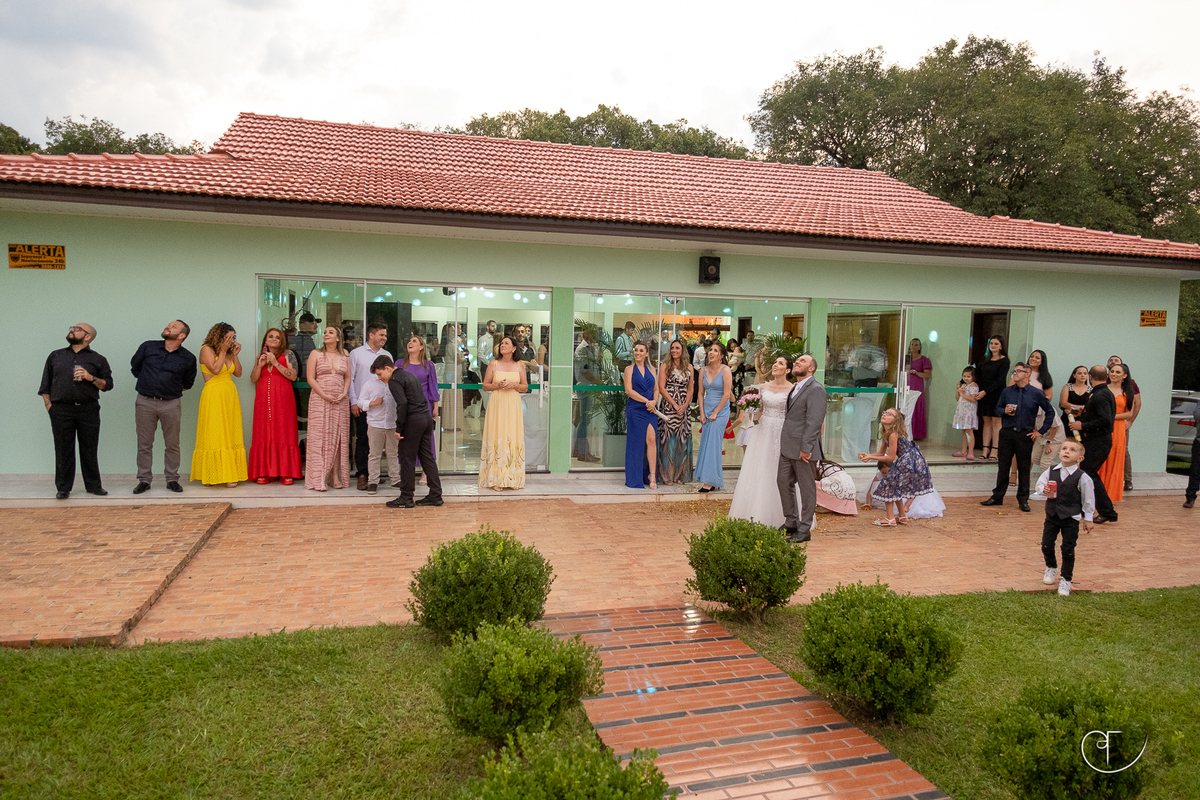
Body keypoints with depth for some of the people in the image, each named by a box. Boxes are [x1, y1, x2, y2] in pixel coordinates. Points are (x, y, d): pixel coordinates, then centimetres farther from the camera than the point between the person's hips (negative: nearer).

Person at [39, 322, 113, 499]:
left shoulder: (98, 359, 10)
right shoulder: (55, 356, 16)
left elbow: (108, 384, 6)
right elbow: (45, 385, 15)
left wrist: (91, 378, -11)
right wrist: (49, 407, 4)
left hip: (88, 410, -1)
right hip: (61, 410, 1)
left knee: (89, 449, 3)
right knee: (63, 450, 2)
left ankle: (94, 485, 12)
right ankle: (63, 488, 10)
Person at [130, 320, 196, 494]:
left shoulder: (188, 358, 0)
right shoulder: (148, 347, 3)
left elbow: (188, 383, 16)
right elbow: (134, 366, 19)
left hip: (171, 404, -1)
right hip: (145, 402, 1)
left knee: (172, 444, 3)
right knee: (144, 444, 5)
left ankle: (172, 479, 14)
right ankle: (144, 480, 14)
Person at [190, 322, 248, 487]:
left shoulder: (227, 352, 15)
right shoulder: (206, 350, -3)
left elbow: (238, 373, 11)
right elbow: (215, 369, -15)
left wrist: (235, 354, 4)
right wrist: (223, 351, -9)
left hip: (230, 396, 6)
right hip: (213, 397, -6)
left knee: (232, 436, 3)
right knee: (213, 436, -6)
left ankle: (230, 475, 5)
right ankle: (210, 476, 0)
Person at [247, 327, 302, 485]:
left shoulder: (288, 354, 5)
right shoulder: (260, 356, 18)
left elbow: (293, 376, -6)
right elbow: (253, 380, 15)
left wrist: (275, 363, -11)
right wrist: (259, 365, -1)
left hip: (282, 399, -4)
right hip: (263, 400, 4)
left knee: (284, 433, -6)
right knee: (264, 435, 0)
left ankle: (286, 473, -3)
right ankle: (264, 472, 4)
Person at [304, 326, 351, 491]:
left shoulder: (344, 355, 11)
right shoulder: (316, 354, 4)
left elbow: (348, 377, 12)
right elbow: (310, 378, -2)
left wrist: (344, 394, -5)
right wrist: (325, 395, -12)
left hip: (340, 402, 3)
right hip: (320, 400, -2)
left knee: (338, 437, 2)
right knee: (319, 437, -5)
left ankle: (336, 476, 7)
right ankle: (318, 479, -4)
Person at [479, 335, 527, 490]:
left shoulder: (520, 365, 8)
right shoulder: (493, 364, 5)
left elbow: (525, 387, 9)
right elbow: (485, 385, 6)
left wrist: (514, 385, -9)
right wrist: (497, 385, -12)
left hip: (513, 406, 1)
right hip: (497, 404, -1)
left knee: (513, 438, -1)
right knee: (496, 438, -4)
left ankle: (512, 478, 6)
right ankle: (496, 479, 0)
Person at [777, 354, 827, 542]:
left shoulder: (816, 389, -13)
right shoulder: (795, 388, 16)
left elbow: (814, 421, -19)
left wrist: (806, 448, -22)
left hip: (803, 449, -9)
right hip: (787, 448, 9)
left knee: (807, 488, 3)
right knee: (783, 482, 13)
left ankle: (804, 530, 12)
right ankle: (791, 522, 27)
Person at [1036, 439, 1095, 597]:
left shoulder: (1082, 477, -12)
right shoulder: (1051, 471, -3)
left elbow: (1088, 498, -4)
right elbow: (1040, 484, 5)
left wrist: (1088, 519, 0)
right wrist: (1044, 490, -20)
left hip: (1071, 518, -3)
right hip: (1052, 514, 3)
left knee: (1068, 549, 1)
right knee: (1046, 545, 8)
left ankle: (1066, 579, 19)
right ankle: (1051, 568, 37)